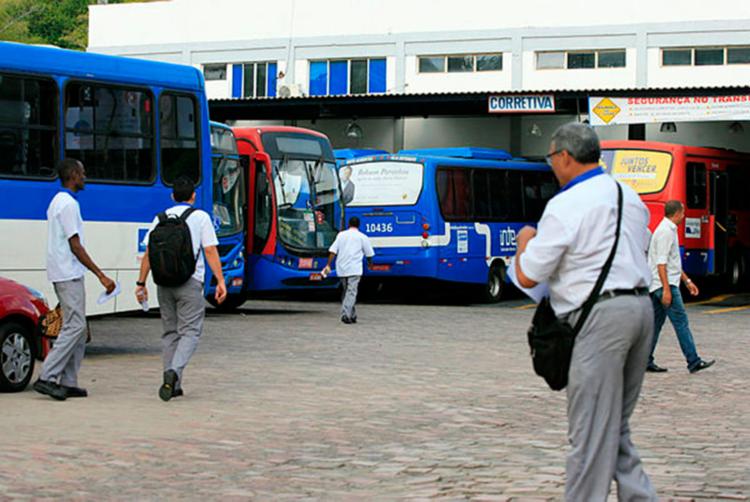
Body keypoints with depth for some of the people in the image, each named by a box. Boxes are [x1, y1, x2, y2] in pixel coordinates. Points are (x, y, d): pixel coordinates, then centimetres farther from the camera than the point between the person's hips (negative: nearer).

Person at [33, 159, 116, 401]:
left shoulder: (57, 202, 18)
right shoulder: (69, 204, -14)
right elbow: (75, 246, -19)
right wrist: (101, 276, -19)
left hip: (62, 274, 10)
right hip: (69, 274, -10)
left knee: (77, 328, 10)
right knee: (74, 327, -11)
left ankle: (68, 383, 8)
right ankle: (47, 377, -14)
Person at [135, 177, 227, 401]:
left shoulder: (161, 218, 10)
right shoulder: (200, 217, 2)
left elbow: (149, 253, 6)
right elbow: (210, 251, -4)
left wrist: (141, 283, 9)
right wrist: (220, 281, -4)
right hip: (190, 281, -4)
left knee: (170, 331, 12)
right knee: (190, 330, -2)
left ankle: (173, 385, 9)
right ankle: (174, 371, -25)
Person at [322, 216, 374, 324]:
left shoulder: (341, 235, 9)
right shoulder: (362, 237, 3)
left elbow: (333, 251, 1)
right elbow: (369, 253, 10)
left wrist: (328, 265, 0)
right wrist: (370, 263, 30)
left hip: (342, 268, 4)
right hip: (355, 269, -4)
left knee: (346, 291, 16)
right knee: (351, 292, -8)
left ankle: (352, 315, 21)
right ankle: (346, 314, -23)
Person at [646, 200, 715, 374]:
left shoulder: (668, 230, 18)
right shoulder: (666, 232, -15)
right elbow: (661, 263, -22)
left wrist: (687, 281, 26)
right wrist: (666, 289, -25)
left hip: (656, 287, 11)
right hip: (665, 284, -11)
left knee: (656, 322, 10)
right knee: (681, 322, -8)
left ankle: (645, 361, 10)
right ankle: (693, 362, -6)